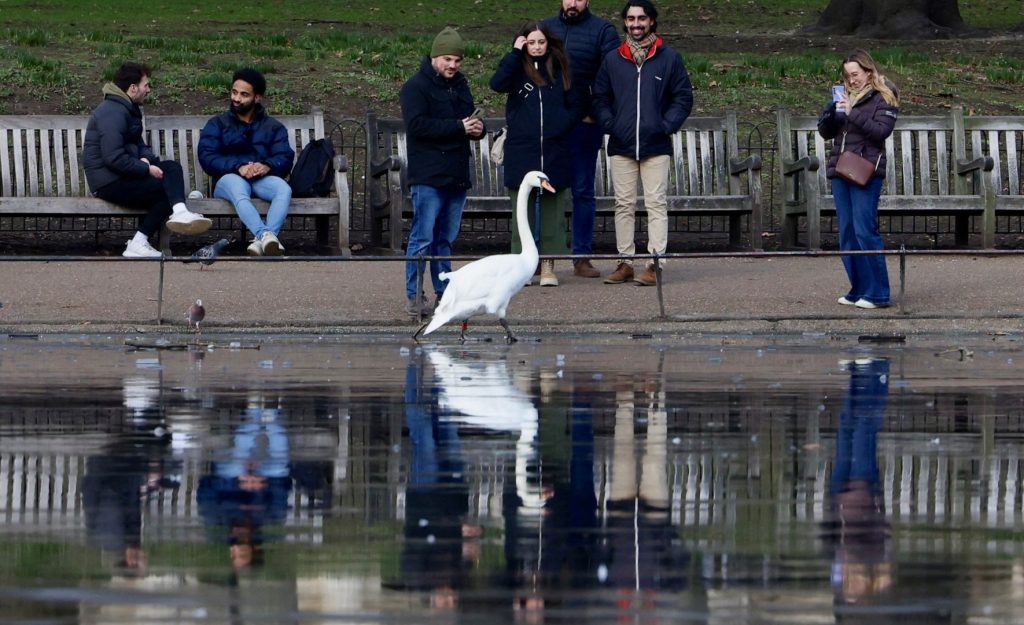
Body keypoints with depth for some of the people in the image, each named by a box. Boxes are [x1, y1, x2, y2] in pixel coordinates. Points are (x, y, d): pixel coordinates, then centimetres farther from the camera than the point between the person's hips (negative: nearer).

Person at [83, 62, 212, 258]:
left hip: (122, 175, 10)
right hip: (108, 182, -10)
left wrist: (145, 158, -2)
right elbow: (114, 158, -25)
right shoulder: (113, 113, -18)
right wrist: (147, 169, -16)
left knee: (172, 168, -4)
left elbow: (137, 144, 22)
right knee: (167, 190, -15)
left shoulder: (129, 109, 16)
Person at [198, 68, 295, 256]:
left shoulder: (274, 127, 20)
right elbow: (207, 158, 0)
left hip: (262, 179, 1)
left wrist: (267, 166, -21)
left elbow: (285, 158, 3)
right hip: (229, 178, -1)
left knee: (284, 189, -34)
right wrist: (238, 167, -17)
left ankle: (261, 241, -52)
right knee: (238, 188, -39)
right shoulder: (217, 124, 17)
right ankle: (266, 235, -60)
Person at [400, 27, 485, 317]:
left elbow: (469, 120, 28)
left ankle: (444, 293, 16)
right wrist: (459, 127, -20)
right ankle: (414, 296, -5)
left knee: (445, 239, 12)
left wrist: (478, 128, 2)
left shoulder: (460, 85, 18)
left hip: (457, 176, 7)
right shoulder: (415, 87, -6)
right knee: (423, 238, -8)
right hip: (428, 177, -7)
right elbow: (418, 125, -19)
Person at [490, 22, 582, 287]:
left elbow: (574, 106, 12)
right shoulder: (517, 68, 4)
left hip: (555, 151, 1)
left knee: (552, 211, 3)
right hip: (521, 151, -1)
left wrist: (561, 125, -4)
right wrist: (515, 53, -14)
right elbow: (497, 83, -17)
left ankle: (548, 265, 7)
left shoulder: (560, 69, 8)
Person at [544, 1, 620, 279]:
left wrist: (596, 113, -12)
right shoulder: (547, 27, 12)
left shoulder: (602, 31, 2)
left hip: (584, 123, -3)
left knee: (583, 191, 4)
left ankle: (582, 256, 8)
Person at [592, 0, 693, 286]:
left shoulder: (669, 58, 3)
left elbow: (684, 97, 5)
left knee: (656, 204, -6)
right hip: (621, 146, 3)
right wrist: (609, 124, -2)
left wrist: (666, 125, -6)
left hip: (656, 146, -3)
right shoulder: (612, 59, 9)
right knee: (624, 205, 5)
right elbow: (600, 98, 13)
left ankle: (655, 263, -8)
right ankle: (625, 261, 9)